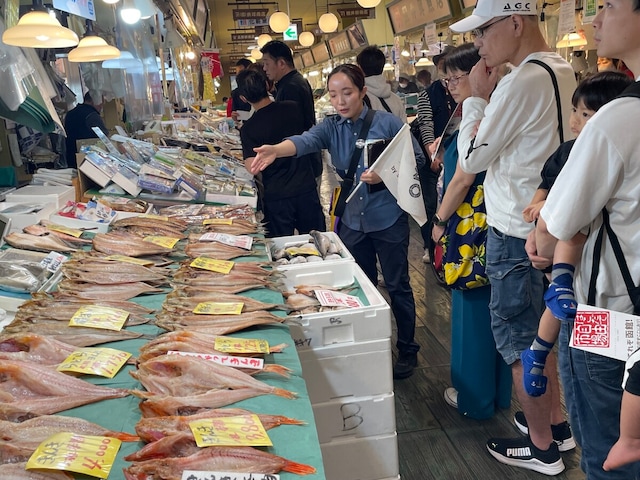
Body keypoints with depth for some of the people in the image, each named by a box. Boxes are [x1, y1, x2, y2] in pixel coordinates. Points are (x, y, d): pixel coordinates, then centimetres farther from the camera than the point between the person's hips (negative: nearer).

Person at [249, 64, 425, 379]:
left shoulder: (387, 123, -8)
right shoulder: (331, 127, 0)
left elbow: (417, 159, -6)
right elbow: (305, 141, -20)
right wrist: (275, 150, -41)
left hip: (388, 219, -4)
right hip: (351, 221, 4)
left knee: (397, 286, 8)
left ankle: (407, 350, 27)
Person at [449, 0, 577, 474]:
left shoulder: (521, 82, -22)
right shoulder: (564, 71, 7)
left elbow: (471, 158, -13)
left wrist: (477, 98, -6)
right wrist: (491, 97, 7)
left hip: (516, 233, -9)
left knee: (518, 339, 5)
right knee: (544, 331, 21)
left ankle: (541, 448, 21)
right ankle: (557, 419, 37)